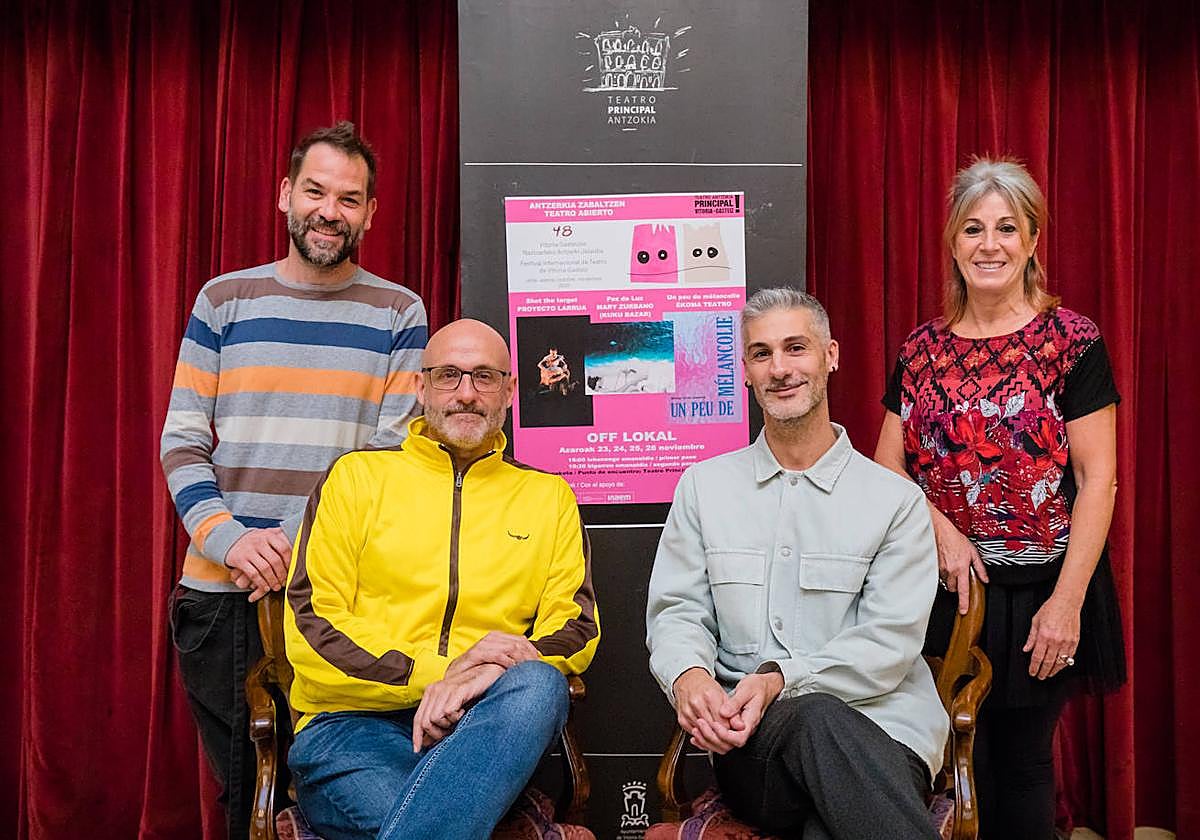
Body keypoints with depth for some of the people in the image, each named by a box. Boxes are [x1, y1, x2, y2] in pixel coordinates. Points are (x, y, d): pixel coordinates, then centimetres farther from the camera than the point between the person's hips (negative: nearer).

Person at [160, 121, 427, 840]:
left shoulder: (399, 313, 3)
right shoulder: (224, 300, 7)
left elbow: (395, 452, -3)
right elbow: (182, 439, 5)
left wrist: (302, 541, -14)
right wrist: (230, 537, -12)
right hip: (220, 592, 2)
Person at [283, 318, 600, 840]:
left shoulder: (549, 497, 18)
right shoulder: (358, 475, 12)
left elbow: (575, 626, 6)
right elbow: (310, 624, 3)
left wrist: (482, 676, -15)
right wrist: (436, 672, -12)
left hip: (483, 723, 4)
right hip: (354, 724, -4)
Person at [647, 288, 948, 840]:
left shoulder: (895, 499, 7)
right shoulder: (704, 485, 15)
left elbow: (889, 643, -2)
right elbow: (677, 611, 9)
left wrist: (780, 679, -18)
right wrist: (688, 675, -15)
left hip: (881, 730, -1)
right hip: (748, 740, 2)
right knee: (819, 719, -35)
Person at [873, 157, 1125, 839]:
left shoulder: (1072, 341, -5)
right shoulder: (922, 350, 6)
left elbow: (1098, 479, -9)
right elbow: (887, 468, 7)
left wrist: (1066, 601, -14)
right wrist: (941, 527, -11)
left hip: (1038, 593, -3)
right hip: (946, 592, 3)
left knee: (1022, 762, 8)